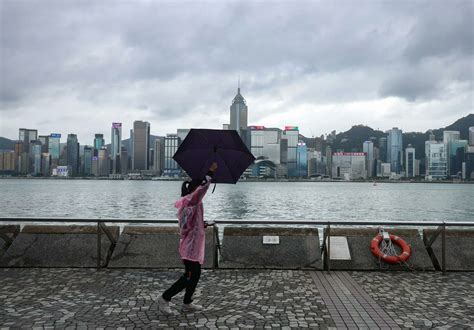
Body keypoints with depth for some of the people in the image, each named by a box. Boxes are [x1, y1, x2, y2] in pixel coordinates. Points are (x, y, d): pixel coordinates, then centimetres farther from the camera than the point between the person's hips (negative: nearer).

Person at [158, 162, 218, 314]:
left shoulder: (189, 202, 14)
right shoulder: (191, 200, -16)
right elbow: (202, 188, -37)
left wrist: (201, 225, 10)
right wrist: (210, 172, -35)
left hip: (192, 245, 10)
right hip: (191, 246, -10)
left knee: (195, 275, 16)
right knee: (189, 277, -4)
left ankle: (187, 303, 26)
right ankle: (165, 298, 6)